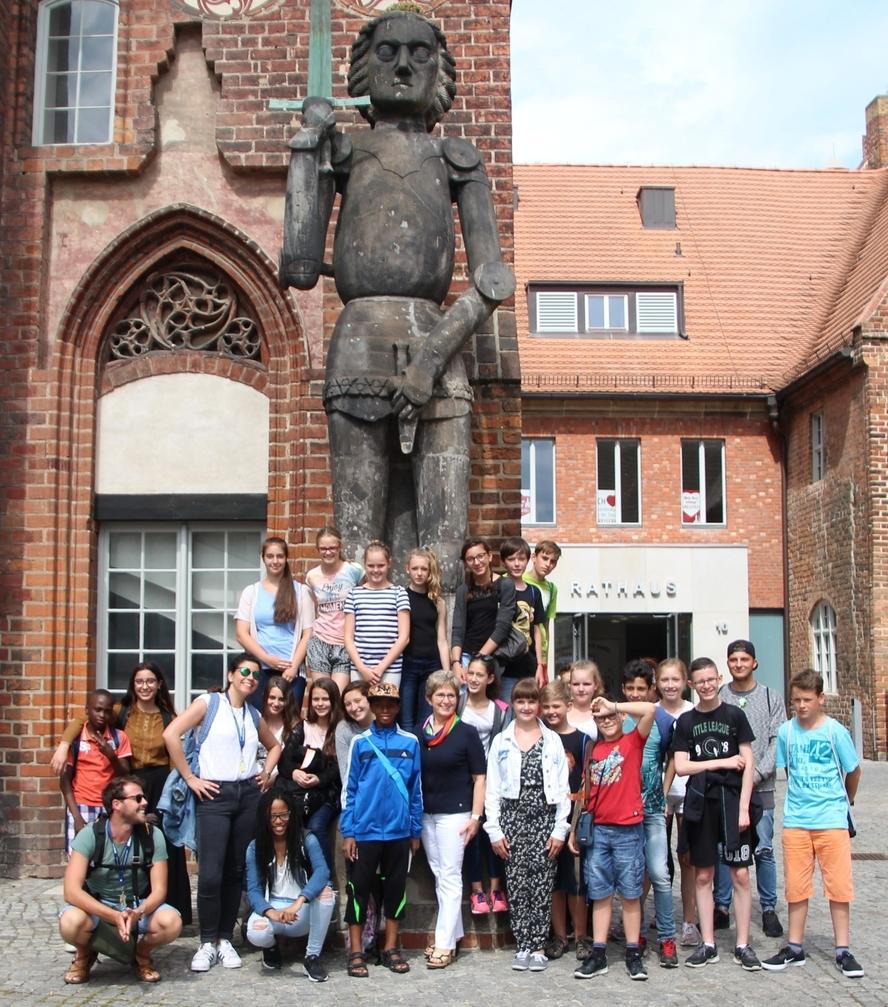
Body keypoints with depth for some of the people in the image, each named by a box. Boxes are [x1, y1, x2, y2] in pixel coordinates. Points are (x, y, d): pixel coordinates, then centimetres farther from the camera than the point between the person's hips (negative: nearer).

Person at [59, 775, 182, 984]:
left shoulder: (152, 836, -12)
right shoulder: (90, 836, -19)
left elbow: (159, 890, -13)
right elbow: (72, 891, -27)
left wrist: (137, 913, -35)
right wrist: (114, 916, -39)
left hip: (139, 906, 1)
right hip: (97, 906, -1)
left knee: (172, 922, -29)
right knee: (70, 922, -35)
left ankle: (142, 954, 5)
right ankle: (84, 955, 2)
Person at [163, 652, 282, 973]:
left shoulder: (254, 715, 14)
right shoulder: (209, 702, -2)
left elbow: (275, 745, 32)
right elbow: (170, 734, -12)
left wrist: (267, 772, 14)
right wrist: (190, 778, -11)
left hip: (248, 795, 5)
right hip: (215, 795, -5)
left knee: (236, 871, 7)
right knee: (210, 873, -10)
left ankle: (225, 939, 17)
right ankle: (208, 943, 4)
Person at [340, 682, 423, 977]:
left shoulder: (410, 742, 3)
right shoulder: (360, 742, 0)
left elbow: (415, 789, 7)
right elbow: (349, 789, 0)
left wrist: (415, 831, 6)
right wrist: (347, 832, -4)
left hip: (399, 831, 1)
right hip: (365, 830, -1)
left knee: (396, 889, 10)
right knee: (359, 890, 4)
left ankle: (391, 948, 21)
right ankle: (356, 952, 12)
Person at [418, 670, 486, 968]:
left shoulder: (466, 732, -6)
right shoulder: (420, 733, 5)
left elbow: (479, 777, -5)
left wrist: (476, 816, -10)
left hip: (454, 813, -5)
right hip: (426, 813, 5)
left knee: (450, 877, -3)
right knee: (439, 876, 13)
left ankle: (445, 944, 0)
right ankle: (453, 933, 25)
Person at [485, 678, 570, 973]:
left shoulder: (552, 741, 7)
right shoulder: (501, 742, 8)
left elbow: (563, 788, 4)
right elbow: (492, 789, 6)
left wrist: (560, 829, -3)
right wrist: (494, 830, -1)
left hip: (545, 818, 0)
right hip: (512, 818, 1)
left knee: (542, 883, -2)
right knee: (517, 884, 0)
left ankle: (538, 947, 7)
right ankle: (523, 946, 9)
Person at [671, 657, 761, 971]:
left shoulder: (734, 715, 1)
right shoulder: (685, 721, 7)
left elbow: (748, 764, -1)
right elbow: (681, 767, 0)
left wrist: (743, 808, -7)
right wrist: (723, 762, -7)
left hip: (732, 800, -2)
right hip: (700, 803, 2)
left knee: (740, 874, -2)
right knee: (703, 876, 7)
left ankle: (742, 945, 8)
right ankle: (708, 944, 16)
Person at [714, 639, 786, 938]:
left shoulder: (771, 698, 6)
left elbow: (777, 741, -1)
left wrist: (757, 775, -11)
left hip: (760, 787, -1)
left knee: (764, 850, 0)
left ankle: (769, 909, 12)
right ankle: (722, 907, 13)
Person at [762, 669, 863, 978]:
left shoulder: (835, 731, -7)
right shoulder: (786, 731, 1)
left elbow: (853, 771, 5)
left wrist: (845, 802, 18)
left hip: (832, 819, -3)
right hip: (795, 821, 3)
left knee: (839, 885, 2)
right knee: (796, 886, 9)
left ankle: (843, 950, 13)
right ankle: (795, 948, 20)